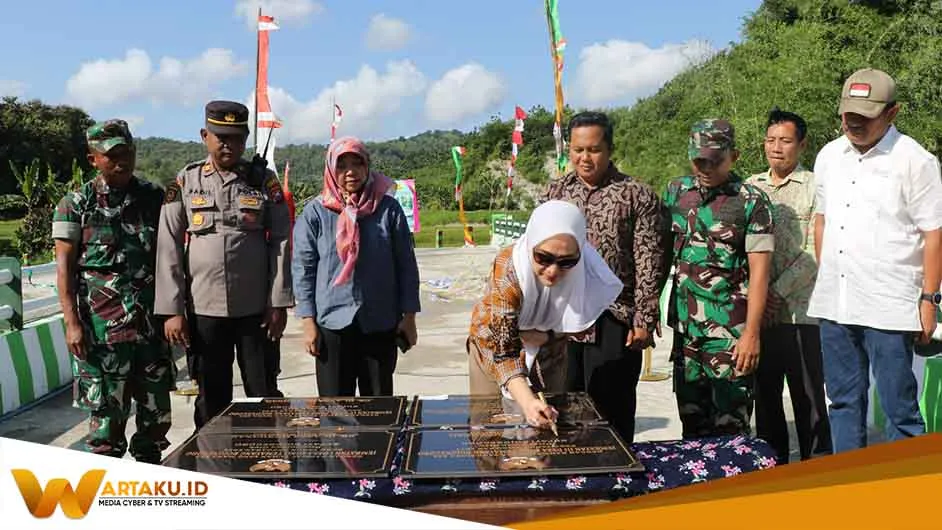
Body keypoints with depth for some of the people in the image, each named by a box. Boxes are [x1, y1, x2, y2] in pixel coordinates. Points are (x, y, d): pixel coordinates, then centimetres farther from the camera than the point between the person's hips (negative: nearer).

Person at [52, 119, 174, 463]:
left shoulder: (153, 198, 10)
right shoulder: (76, 204, 1)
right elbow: (64, 266, -2)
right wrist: (72, 322, -10)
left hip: (151, 321, 4)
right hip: (102, 326, -3)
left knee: (157, 411, 10)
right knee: (107, 411, 1)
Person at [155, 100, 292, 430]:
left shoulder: (264, 181, 2)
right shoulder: (185, 182, 3)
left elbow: (280, 244, 0)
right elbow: (169, 249, 1)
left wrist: (278, 303, -6)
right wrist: (171, 310, -4)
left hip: (256, 308, 0)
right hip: (203, 309, 1)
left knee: (264, 396, 7)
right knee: (211, 398, 11)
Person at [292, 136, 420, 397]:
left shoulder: (388, 209, 0)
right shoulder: (315, 212, -1)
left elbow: (406, 265, 3)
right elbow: (303, 268, 0)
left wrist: (409, 315, 2)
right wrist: (308, 321, -4)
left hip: (381, 323, 1)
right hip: (332, 322, -1)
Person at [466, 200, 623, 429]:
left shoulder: (586, 270, -29)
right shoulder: (508, 270, -37)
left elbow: (580, 325, -9)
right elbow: (501, 349, -38)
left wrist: (547, 336, -28)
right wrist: (527, 401, -53)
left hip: (549, 353, 3)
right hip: (494, 347, -2)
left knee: (553, 422, 14)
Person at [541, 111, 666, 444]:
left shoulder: (638, 196, -4)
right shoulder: (556, 192, 10)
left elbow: (649, 265, -6)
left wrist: (644, 321, -10)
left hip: (613, 322, -4)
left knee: (611, 415, 5)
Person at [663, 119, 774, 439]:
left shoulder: (751, 201, -6)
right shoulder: (676, 192, 8)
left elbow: (759, 271, -10)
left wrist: (751, 333, -15)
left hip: (730, 329, -5)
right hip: (685, 327, 5)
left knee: (730, 425, -1)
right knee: (692, 424, 15)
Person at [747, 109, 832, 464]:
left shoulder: (814, 187, -1)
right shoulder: (750, 188, 12)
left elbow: (815, 252, -8)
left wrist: (778, 292, -13)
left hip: (799, 311, -4)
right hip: (757, 311, 4)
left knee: (808, 395, 1)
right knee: (764, 393, 12)